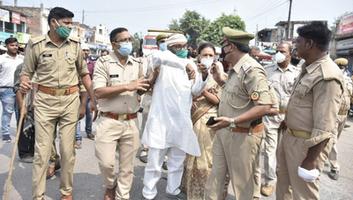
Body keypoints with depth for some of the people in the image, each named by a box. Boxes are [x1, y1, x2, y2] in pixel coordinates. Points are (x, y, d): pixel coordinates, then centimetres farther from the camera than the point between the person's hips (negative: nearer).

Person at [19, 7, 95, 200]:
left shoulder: (75, 44, 4)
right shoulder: (36, 44, -4)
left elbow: (84, 72, 12)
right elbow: (27, 72, 3)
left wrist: (94, 99, 9)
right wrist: (24, 84, -21)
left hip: (70, 100, 2)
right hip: (45, 101, -2)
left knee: (68, 149, 8)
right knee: (42, 151, 3)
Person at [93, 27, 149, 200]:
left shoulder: (137, 64, 8)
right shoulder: (103, 62, -5)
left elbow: (143, 89, 14)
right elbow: (98, 92, -15)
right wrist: (127, 86, -18)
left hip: (131, 122, 4)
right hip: (109, 121, -3)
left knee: (127, 166, 10)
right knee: (106, 162, -2)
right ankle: (110, 186, 31)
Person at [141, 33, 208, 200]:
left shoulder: (191, 64, 9)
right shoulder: (163, 61, -4)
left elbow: (195, 91, 3)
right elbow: (157, 56, -30)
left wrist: (204, 76, -15)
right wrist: (185, 64, -36)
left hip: (182, 121, 5)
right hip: (161, 119, -4)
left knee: (178, 160, 18)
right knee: (155, 161, 6)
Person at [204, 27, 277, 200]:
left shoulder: (252, 70, -22)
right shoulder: (234, 69, 7)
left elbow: (265, 106, -27)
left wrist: (232, 121, -29)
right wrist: (219, 79, 8)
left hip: (242, 135, -9)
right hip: (224, 131, 9)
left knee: (241, 181, 11)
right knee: (216, 174, 21)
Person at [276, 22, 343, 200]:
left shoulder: (326, 76, -23)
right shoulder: (308, 69, 8)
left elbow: (324, 128, -24)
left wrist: (310, 160, -22)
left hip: (307, 143, -9)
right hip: (290, 136, 9)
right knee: (284, 185, 24)